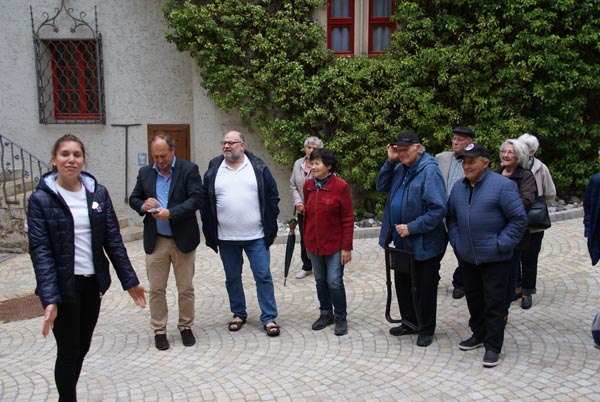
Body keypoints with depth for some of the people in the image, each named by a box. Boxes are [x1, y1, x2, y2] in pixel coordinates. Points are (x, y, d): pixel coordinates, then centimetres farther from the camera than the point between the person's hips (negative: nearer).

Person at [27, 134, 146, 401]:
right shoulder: (41, 198, -9)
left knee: (82, 347, 16)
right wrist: (49, 299, -22)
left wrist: (129, 280, 0)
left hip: (93, 282, 4)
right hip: (63, 286, -4)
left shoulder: (98, 193, 1)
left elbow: (113, 239, 3)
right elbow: (40, 251, -14)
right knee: (68, 352, 6)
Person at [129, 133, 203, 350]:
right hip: (155, 240, 3)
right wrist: (143, 206, -10)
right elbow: (133, 199, 13)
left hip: (183, 239, -2)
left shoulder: (189, 169, -4)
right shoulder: (145, 173, 8)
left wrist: (171, 213, -23)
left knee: (186, 288, 9)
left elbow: (196, 198, -12)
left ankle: (185, 327, 25)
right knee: (156, 289, 8)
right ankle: (159, 330, 21)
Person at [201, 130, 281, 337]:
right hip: (226, 238, 2)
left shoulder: (259, 168, 0)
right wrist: (210, 234, 3)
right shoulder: (213, 171, 4)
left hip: (256, 236, -2)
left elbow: (273, 197, 3)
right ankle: (239, 314, 29)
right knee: (232, 278, 13)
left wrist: (270, 225, -2)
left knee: (263, 276, 0)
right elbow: (205, 204, 7)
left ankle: (269, 318, 10)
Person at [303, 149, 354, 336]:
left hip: (334, 245, -5)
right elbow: (307, 215, 10)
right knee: (320, 281, 15)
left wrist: (347, 247, -12)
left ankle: (340, 317, 17)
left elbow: (348, 219, -11)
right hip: (314, 244, 5)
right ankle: (326, 313, 31)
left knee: (335, 282, -1)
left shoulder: (341, 186, -13)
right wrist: (306, 242, 12)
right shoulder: (308, 186, 2)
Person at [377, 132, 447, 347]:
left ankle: (426, 329, 25)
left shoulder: (429, 171, -20)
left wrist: (412, 228, -24)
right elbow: (381, 187, 9)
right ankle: (409, 322, 37)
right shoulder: (400, 169, 5)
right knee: (402, 283, 19)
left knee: (425, 287, 9)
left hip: (425, 244, -8)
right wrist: (390, 162, -3)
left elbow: (438, 210, -24)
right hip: (402, 241, 8)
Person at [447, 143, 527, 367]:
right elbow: (451, 217, 18)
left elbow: (519, 219, -12)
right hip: (467, 257, 6)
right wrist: (456, 241, 7)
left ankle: (492, 346, 13)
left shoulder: (502, 185, -12)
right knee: (473, 298, 17)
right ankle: (478, 335, 35)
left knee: (494, 302, 2)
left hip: (494, 258, -6)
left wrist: (501, 244, -14)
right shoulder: (459, 187, 7)